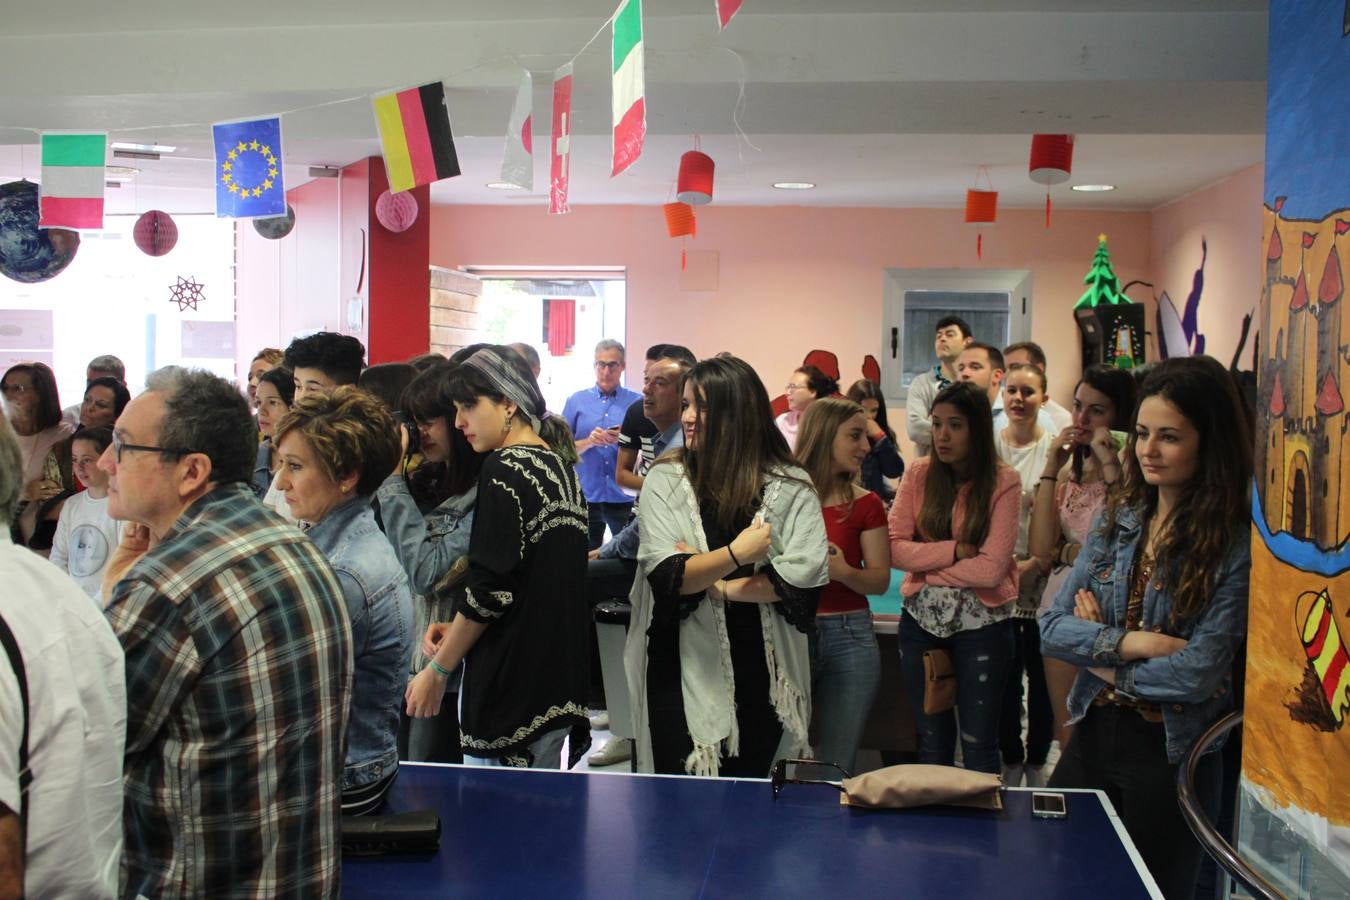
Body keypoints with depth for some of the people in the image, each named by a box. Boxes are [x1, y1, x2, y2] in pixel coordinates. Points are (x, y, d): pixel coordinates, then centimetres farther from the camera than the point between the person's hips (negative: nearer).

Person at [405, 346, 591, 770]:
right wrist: (459, 628, 10)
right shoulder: (560, 466, 11)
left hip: (510, 684, -9)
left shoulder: (505, 469, -14)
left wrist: (437, 669, -7)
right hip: (559, 682, 9)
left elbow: (491, 587, -17)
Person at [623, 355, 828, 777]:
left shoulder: (791, 486, -2)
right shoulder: (665, 480, -3)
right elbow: (667, 576, -12)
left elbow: (807, 572, -12)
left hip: (763, 670, 1)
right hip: (685, 671, -1)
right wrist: (735, 555, -25)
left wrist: (718, 586, -14)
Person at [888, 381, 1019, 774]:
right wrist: (955, 551, -17)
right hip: (921, 621, 3)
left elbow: (991, 568, -17)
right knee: (932, 742, 15)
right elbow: (895, 549, -8)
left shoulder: (1003, 482, -10)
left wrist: (927, 567, -10)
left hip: (981, 624, -3)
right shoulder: (919, 473, 0)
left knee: (978, 746, 6)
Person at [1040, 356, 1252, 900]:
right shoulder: (1118, 521, 2)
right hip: (1092, 737, 5)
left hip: (1170, 754, -5)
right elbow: (1051, 628, -3)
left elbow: (1198, 674, -20)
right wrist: (1134, 642, -18)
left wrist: (1101, 658, -9)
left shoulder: (1236, 545, -14)